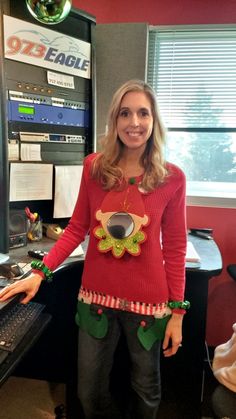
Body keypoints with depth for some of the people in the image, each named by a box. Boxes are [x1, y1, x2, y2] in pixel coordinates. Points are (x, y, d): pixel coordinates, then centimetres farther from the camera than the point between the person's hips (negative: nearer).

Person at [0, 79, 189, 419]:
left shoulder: (172, 177, -8)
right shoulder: (94, 166, -3)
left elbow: (175, 247, -4)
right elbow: (77, 227, 3)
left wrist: (177, 310, -3)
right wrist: (40, 272, -5)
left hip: (148, 301, -1)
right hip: (96, 296, 2)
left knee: (146, 390, 21)